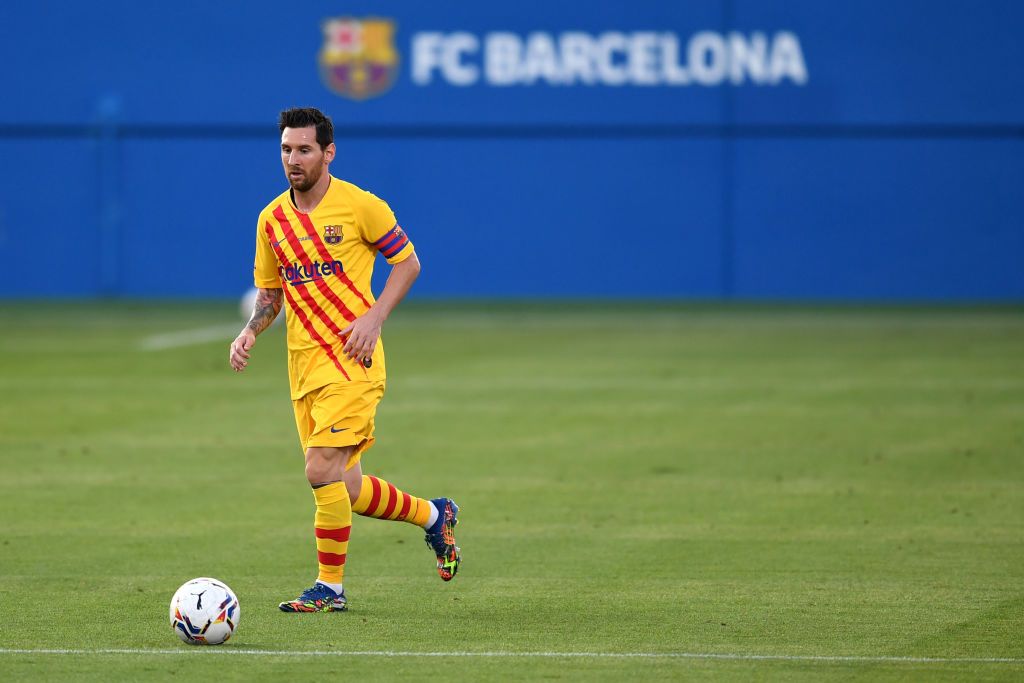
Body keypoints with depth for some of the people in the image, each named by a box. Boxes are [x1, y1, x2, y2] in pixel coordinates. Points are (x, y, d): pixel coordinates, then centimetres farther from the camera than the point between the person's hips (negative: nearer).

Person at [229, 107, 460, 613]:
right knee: (345, 490, 7)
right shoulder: (272, 219, 10)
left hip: (351, 358, -6)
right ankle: (432, 515, 32)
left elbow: (407, 262, 2)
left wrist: (374, 317, -12)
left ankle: (329, 586, -5)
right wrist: (249, 333, -1)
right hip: (303, 363, 6)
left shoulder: (359, 205, -6)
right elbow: (269, 294, 19)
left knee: (323, 469, -18)